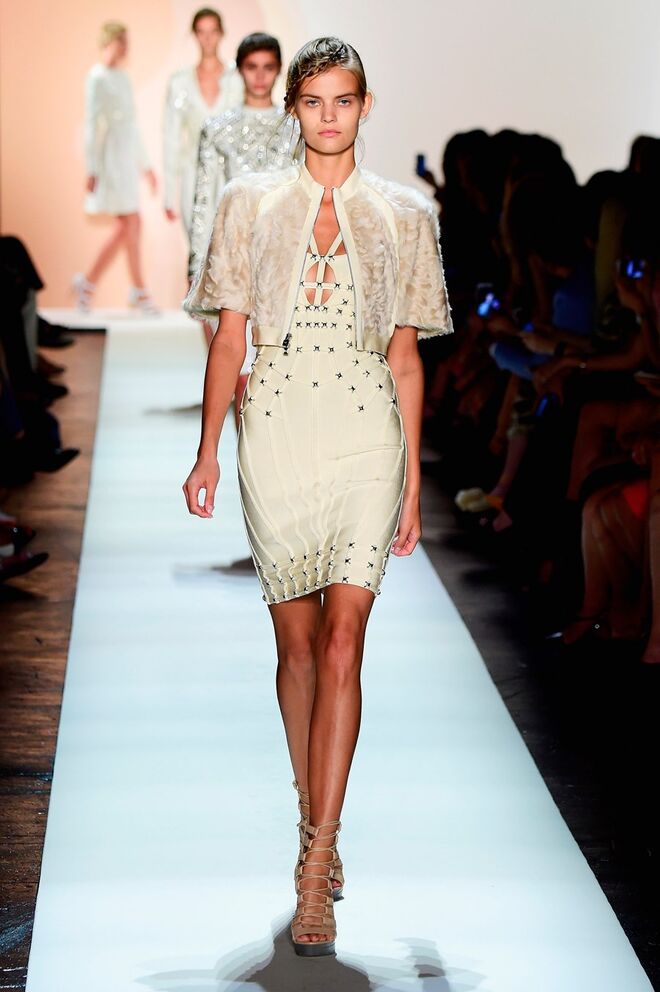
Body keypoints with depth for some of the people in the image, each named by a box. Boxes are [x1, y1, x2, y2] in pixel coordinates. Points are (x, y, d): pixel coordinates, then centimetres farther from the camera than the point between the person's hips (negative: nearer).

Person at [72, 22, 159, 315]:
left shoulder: (122, 77, 16)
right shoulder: (97, 77, -8)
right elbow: (92, 123, -11)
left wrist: (145, 164, 21)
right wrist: (92, 168, -15)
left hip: (128, 158, 9)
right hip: (111, 156, -9)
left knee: (125, 228, 6)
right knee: (131, 223, -8)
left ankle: (88, 281, 13)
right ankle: (139, 291, 0)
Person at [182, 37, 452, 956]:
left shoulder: (401, 215, 7)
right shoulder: (251, 204, 7)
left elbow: (405, 356, 9)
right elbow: (229, 336, 7)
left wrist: (412, 482, 7)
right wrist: (208, 452, 0)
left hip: (366, 434, -1)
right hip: (275, 430, 1)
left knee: (341, 643, -10)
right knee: (297, 645, 8)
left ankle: (314, 866, -11)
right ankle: (319, 821, 26)